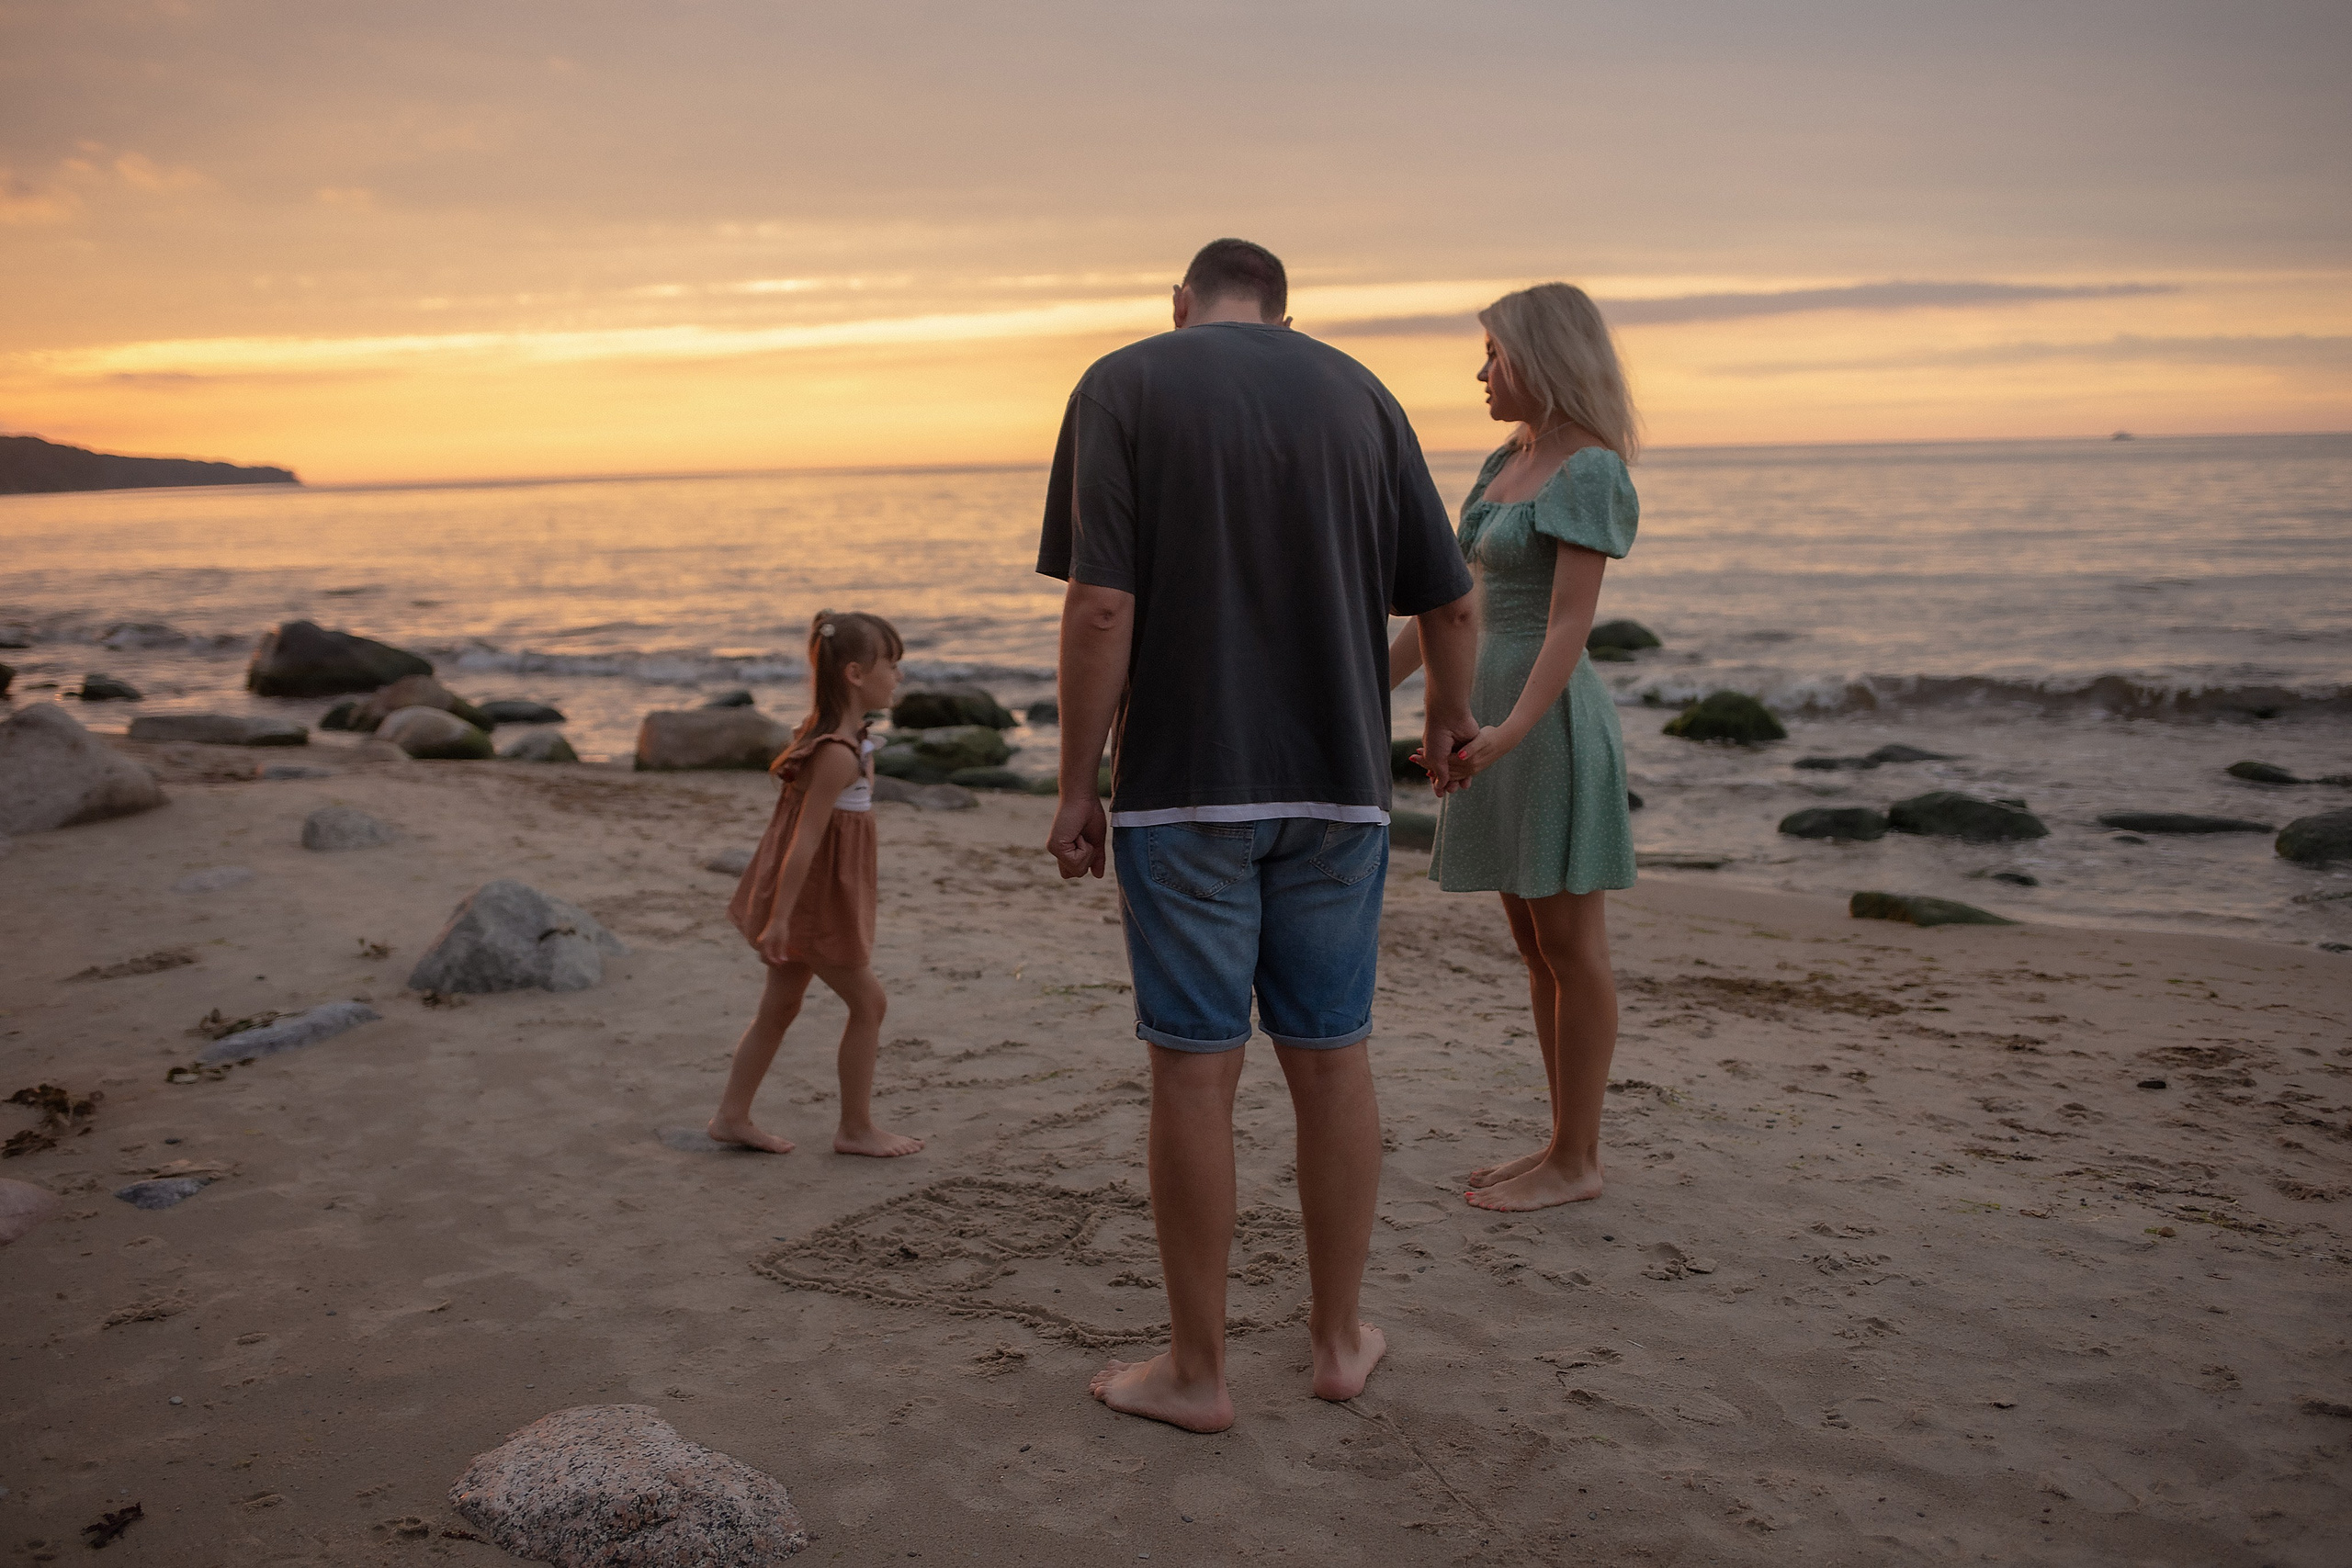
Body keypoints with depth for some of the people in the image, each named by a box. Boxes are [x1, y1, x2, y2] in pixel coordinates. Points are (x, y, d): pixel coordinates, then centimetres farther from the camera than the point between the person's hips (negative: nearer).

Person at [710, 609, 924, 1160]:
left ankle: (732, 1117, 24)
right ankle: (856, 1128, 14)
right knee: (868, 1001, 3)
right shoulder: (840, 753, -24)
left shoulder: (831, 736, 7)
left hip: (814, 895, 10)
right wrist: (780, 917, -25)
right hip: (814, 898, -10)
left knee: (780, 1007, 16)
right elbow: (806, 837, -26)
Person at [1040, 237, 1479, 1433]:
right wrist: (1448, 715, 29)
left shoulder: (1123, 386, -2)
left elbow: (1101, 606, -13)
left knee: (1195, 1069, 3)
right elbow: (1450, 606, 10)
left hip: (1185, 785, -3)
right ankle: (1339, 1336, 25)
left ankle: (1195, 1369, 13)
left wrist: (1077, 787, -5)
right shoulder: (1357, 393, 9)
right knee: (1332, 1058, 12)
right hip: (1336, 781, 3)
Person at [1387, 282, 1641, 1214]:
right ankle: (1567, 1144, 22)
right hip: (1494, 714, 9)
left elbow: (1571, 624, -21)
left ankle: (1578, 1163, 9)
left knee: (1570, 946, -1)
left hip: (1549, 720, -9)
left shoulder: (1591, 473, -13)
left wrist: (1508, 734, -32)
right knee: (1534, 945, 12)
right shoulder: (1506, 465, 14)